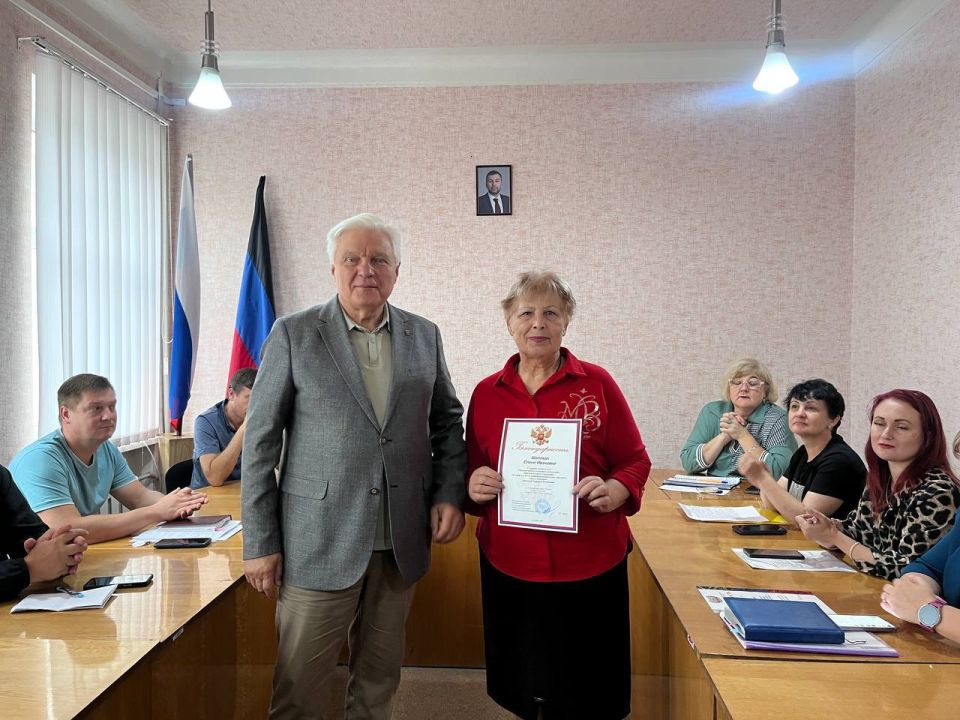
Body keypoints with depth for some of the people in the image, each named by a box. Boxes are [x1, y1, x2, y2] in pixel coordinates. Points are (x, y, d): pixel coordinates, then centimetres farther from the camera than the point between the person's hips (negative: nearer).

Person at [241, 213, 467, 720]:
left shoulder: (424, 335, 6)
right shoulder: (294, 334, -4)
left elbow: (447, 422, 15)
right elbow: (260, 441, -3)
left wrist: (450, 493, 1)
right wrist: (260, 542, -5)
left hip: (401, 543, 3)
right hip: (320, 542, -3)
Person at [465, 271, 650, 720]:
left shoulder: (597, 384, -4)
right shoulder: (487, 393, 3)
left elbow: (635, 461, 1)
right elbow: (472, 472, 11)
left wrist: (617, 490, -19)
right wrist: (474, 485, -11)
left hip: (590, 565, -2)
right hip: (509, 565, 2)